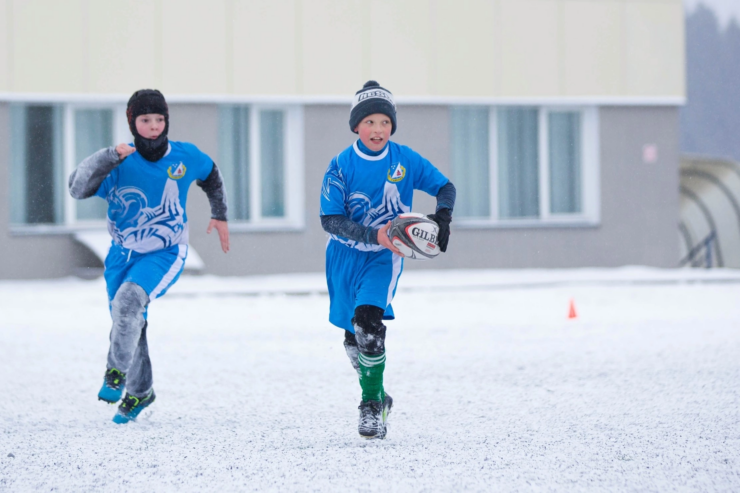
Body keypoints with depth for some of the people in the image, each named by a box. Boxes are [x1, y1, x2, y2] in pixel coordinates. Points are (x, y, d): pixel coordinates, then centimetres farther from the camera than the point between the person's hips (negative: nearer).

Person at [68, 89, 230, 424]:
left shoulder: (185, 156, -9)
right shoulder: (121, 165, -16)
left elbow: (211, 175, 16)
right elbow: (78, 188, -32)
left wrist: (219, 215, 21)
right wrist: (108, 157, -43)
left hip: (165, 254, -2)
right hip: (123, 254, 2)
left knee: (129, 300, -29)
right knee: (129, 323, 12)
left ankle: (117, 372, -13)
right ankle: (140, 391, 36)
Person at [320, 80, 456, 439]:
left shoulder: (405, 160, -7)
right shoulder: (341, 166, -11)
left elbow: (445, 187, 4)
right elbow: (330, 221, -16)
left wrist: (442, 216, -18)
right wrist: (373, 235, -29)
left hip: (385, 256, -2)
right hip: (346, 257, 2)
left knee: (368, 321, -25)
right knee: (353, 338, 14)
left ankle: (371, 406, -16)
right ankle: (378, 396, 39)